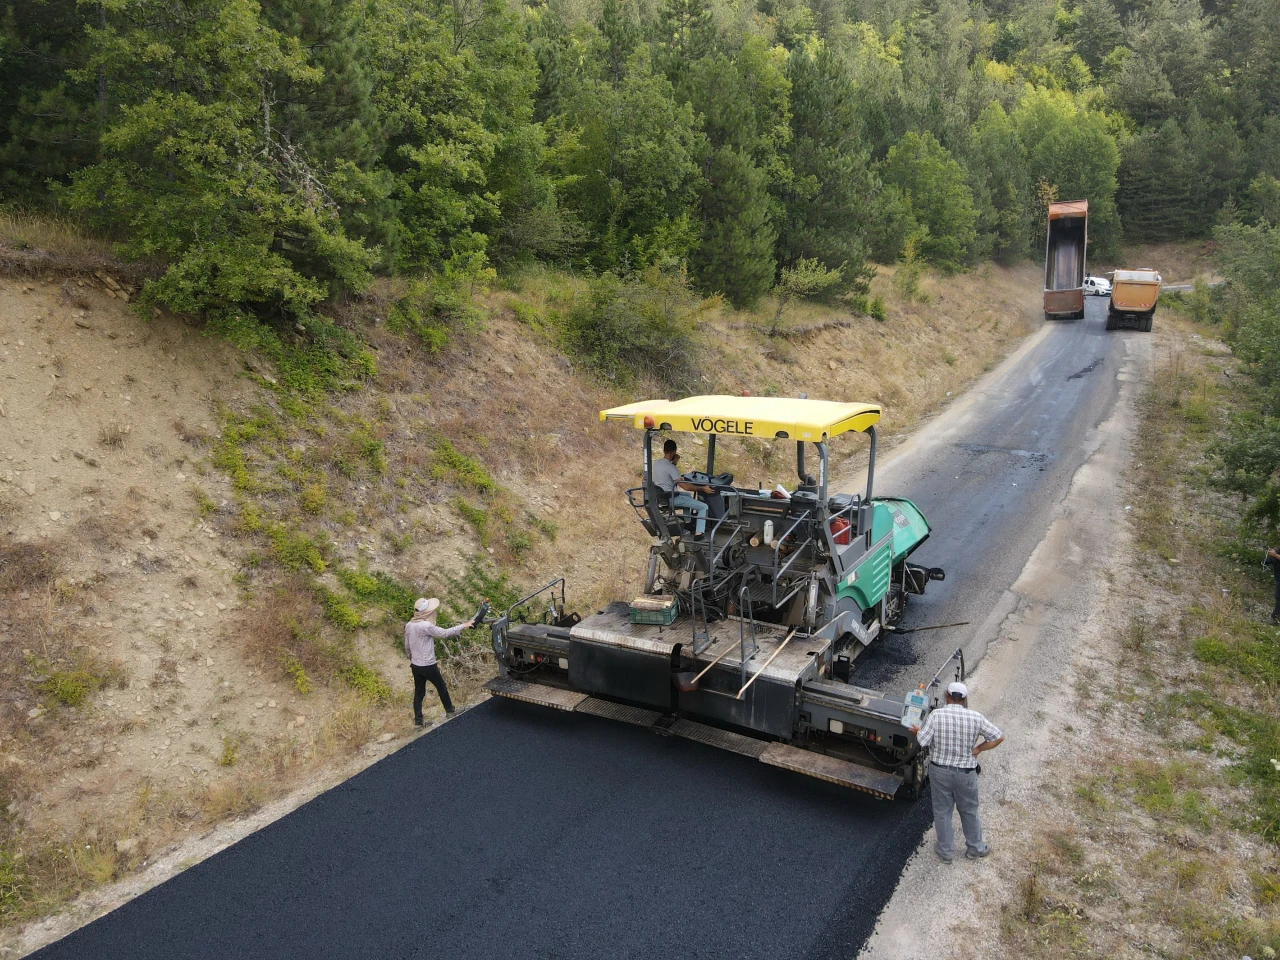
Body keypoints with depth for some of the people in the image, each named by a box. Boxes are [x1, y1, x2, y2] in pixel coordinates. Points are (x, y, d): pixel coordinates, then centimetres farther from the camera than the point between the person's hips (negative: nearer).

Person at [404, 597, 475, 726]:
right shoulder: (426, 626, -24)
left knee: (418, 693, 13)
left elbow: (407, 647, 10)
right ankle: (449, 711, 31)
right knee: (441, 688, 15)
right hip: (428, 666, -6)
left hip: (415, 666, 6)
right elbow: (445, 633, -18)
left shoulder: (409, 625, 0)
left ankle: (418, 720, 16)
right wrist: (463, 626, -10)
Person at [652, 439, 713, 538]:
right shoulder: (671, 467, -23)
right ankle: (698, 533, -13)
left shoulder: (656, 463, 3)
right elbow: (685, 486, -27)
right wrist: (703, 488, -21)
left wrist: (674, 462, 13)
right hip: (671, 499, -9)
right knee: (703, 507, -7)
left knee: (688, 495, 36)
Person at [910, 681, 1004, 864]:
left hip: (940, 771, 0)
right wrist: (978, 749, 2)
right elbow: (998, 738, -8)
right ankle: (975, 849, 37)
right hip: (966, 773, 0)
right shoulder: (975, 717, -13)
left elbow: (923, 741, -16)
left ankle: (945, 852, 29)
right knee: (969, 812, 21)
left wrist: (917, 731, 5)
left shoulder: (936, 715, -16)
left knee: (942, 812, 16)